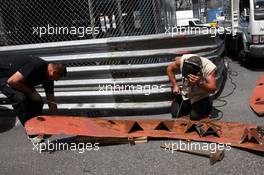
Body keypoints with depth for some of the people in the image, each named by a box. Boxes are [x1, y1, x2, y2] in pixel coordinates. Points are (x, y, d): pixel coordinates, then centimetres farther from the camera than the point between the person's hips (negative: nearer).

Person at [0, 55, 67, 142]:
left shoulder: (49, 77, -7)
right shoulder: (36, 66, -34)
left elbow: (51, 101, -1)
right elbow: (12, 81, -34)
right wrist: (31, 92, -23)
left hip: (18, 78, 8)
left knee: (37, 101, -2)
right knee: (20, 98, -27)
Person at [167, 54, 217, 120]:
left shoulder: (209, 67, -31)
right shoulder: (183, 60, -23)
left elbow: (213, 89, -32)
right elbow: (169, 68, -4)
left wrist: (199, 83, -50)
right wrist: (175, 85, -10)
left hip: (201, 98, -3)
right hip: (185, 94, 3)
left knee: (194, 117, -20)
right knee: (175, 114, -6)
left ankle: (208, 106, 12)